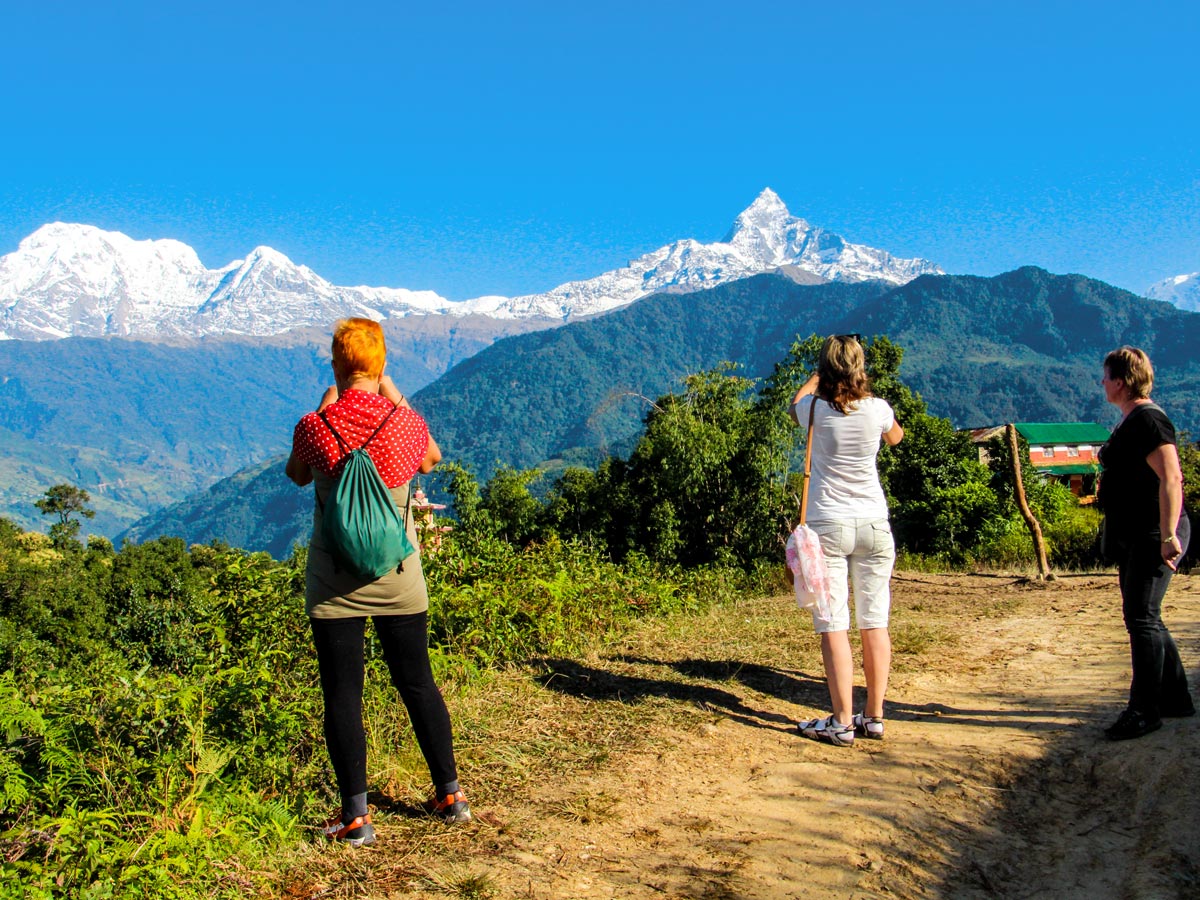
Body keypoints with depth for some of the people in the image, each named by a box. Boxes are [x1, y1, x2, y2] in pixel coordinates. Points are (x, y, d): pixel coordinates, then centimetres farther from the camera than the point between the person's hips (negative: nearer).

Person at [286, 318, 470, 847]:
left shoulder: (315, 426, -11)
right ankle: (450, 795, 23)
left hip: (334, 585, -2)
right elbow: (431, 460, 17)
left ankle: (356, 815, 9)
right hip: (398, 580, 2)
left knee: (342, 695, 6)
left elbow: (296, 474, 11)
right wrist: (395, 398, 18)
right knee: (417, 684, 14)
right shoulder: (405, 422, -7)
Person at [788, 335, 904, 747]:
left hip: (828, 525, -3)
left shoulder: (816, 409, -8)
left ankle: (843, 722, -1)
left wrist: (819, 374, 29)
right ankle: (874, 717, 15)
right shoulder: (877, 409, -3)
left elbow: (793, 407, 18)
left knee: (833, 625, -1)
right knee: (875, 622, 8)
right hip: (874, 523, 3)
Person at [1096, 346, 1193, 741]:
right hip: (1131, 538, 11)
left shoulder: (1148, 420, -17)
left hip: (1152, 537, -11)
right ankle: (1175, 698, 28)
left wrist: (1168, 536, -26)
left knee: (1141, 619, -8)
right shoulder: (1129, 421, 15)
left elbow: (1171, 479, -24)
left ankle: (1145, 710, -1)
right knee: (1145, 619, 16)